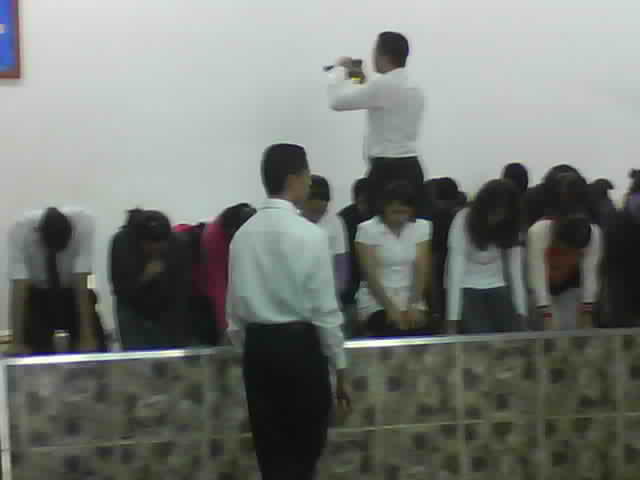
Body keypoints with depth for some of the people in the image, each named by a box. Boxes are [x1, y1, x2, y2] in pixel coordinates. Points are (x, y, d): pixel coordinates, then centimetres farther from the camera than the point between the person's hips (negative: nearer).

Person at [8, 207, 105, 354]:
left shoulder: (83, 223, -31)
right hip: (37, 295, 0)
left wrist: (87, 336, -31)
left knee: (95, 350, -8)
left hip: (73, 291, 1)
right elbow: (18, 288, -33)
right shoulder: (20, 230, -30)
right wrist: (17, 341, -36)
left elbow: (82, 282, -30)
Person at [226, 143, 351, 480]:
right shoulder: (310, 235, -11)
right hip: (300, 347, -5)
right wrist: (340, 370, -3)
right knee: (305, 452, 6)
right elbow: (325, 310, -11)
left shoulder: (243, 234, 4)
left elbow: (234, 308, 8)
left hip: (257, 347, 5)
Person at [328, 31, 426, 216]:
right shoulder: (415, 88, 14)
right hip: (411, 168, 9)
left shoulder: (383, 85, -14)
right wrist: (365, 84, 27)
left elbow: (337, 101, -13)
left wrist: (340, 69, 4)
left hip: (387, 170, -9)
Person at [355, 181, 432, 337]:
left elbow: (422, 269, -3)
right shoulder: (368, 229, -6)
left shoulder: (422, 227, 4)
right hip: (377, 304, -3)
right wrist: (391, 308, -18)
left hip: (411, 303, 3)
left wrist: (414, 305, -16)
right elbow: (370, 274, -10)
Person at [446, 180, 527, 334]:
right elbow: (455, 270, -23)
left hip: (497, 290, 4)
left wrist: (521, 311, -11)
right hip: (467, 291, -4)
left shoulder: (510, 225, -6)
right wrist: (453, 318, -27)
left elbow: (516, 270, -5)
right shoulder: (464, 221, -19)